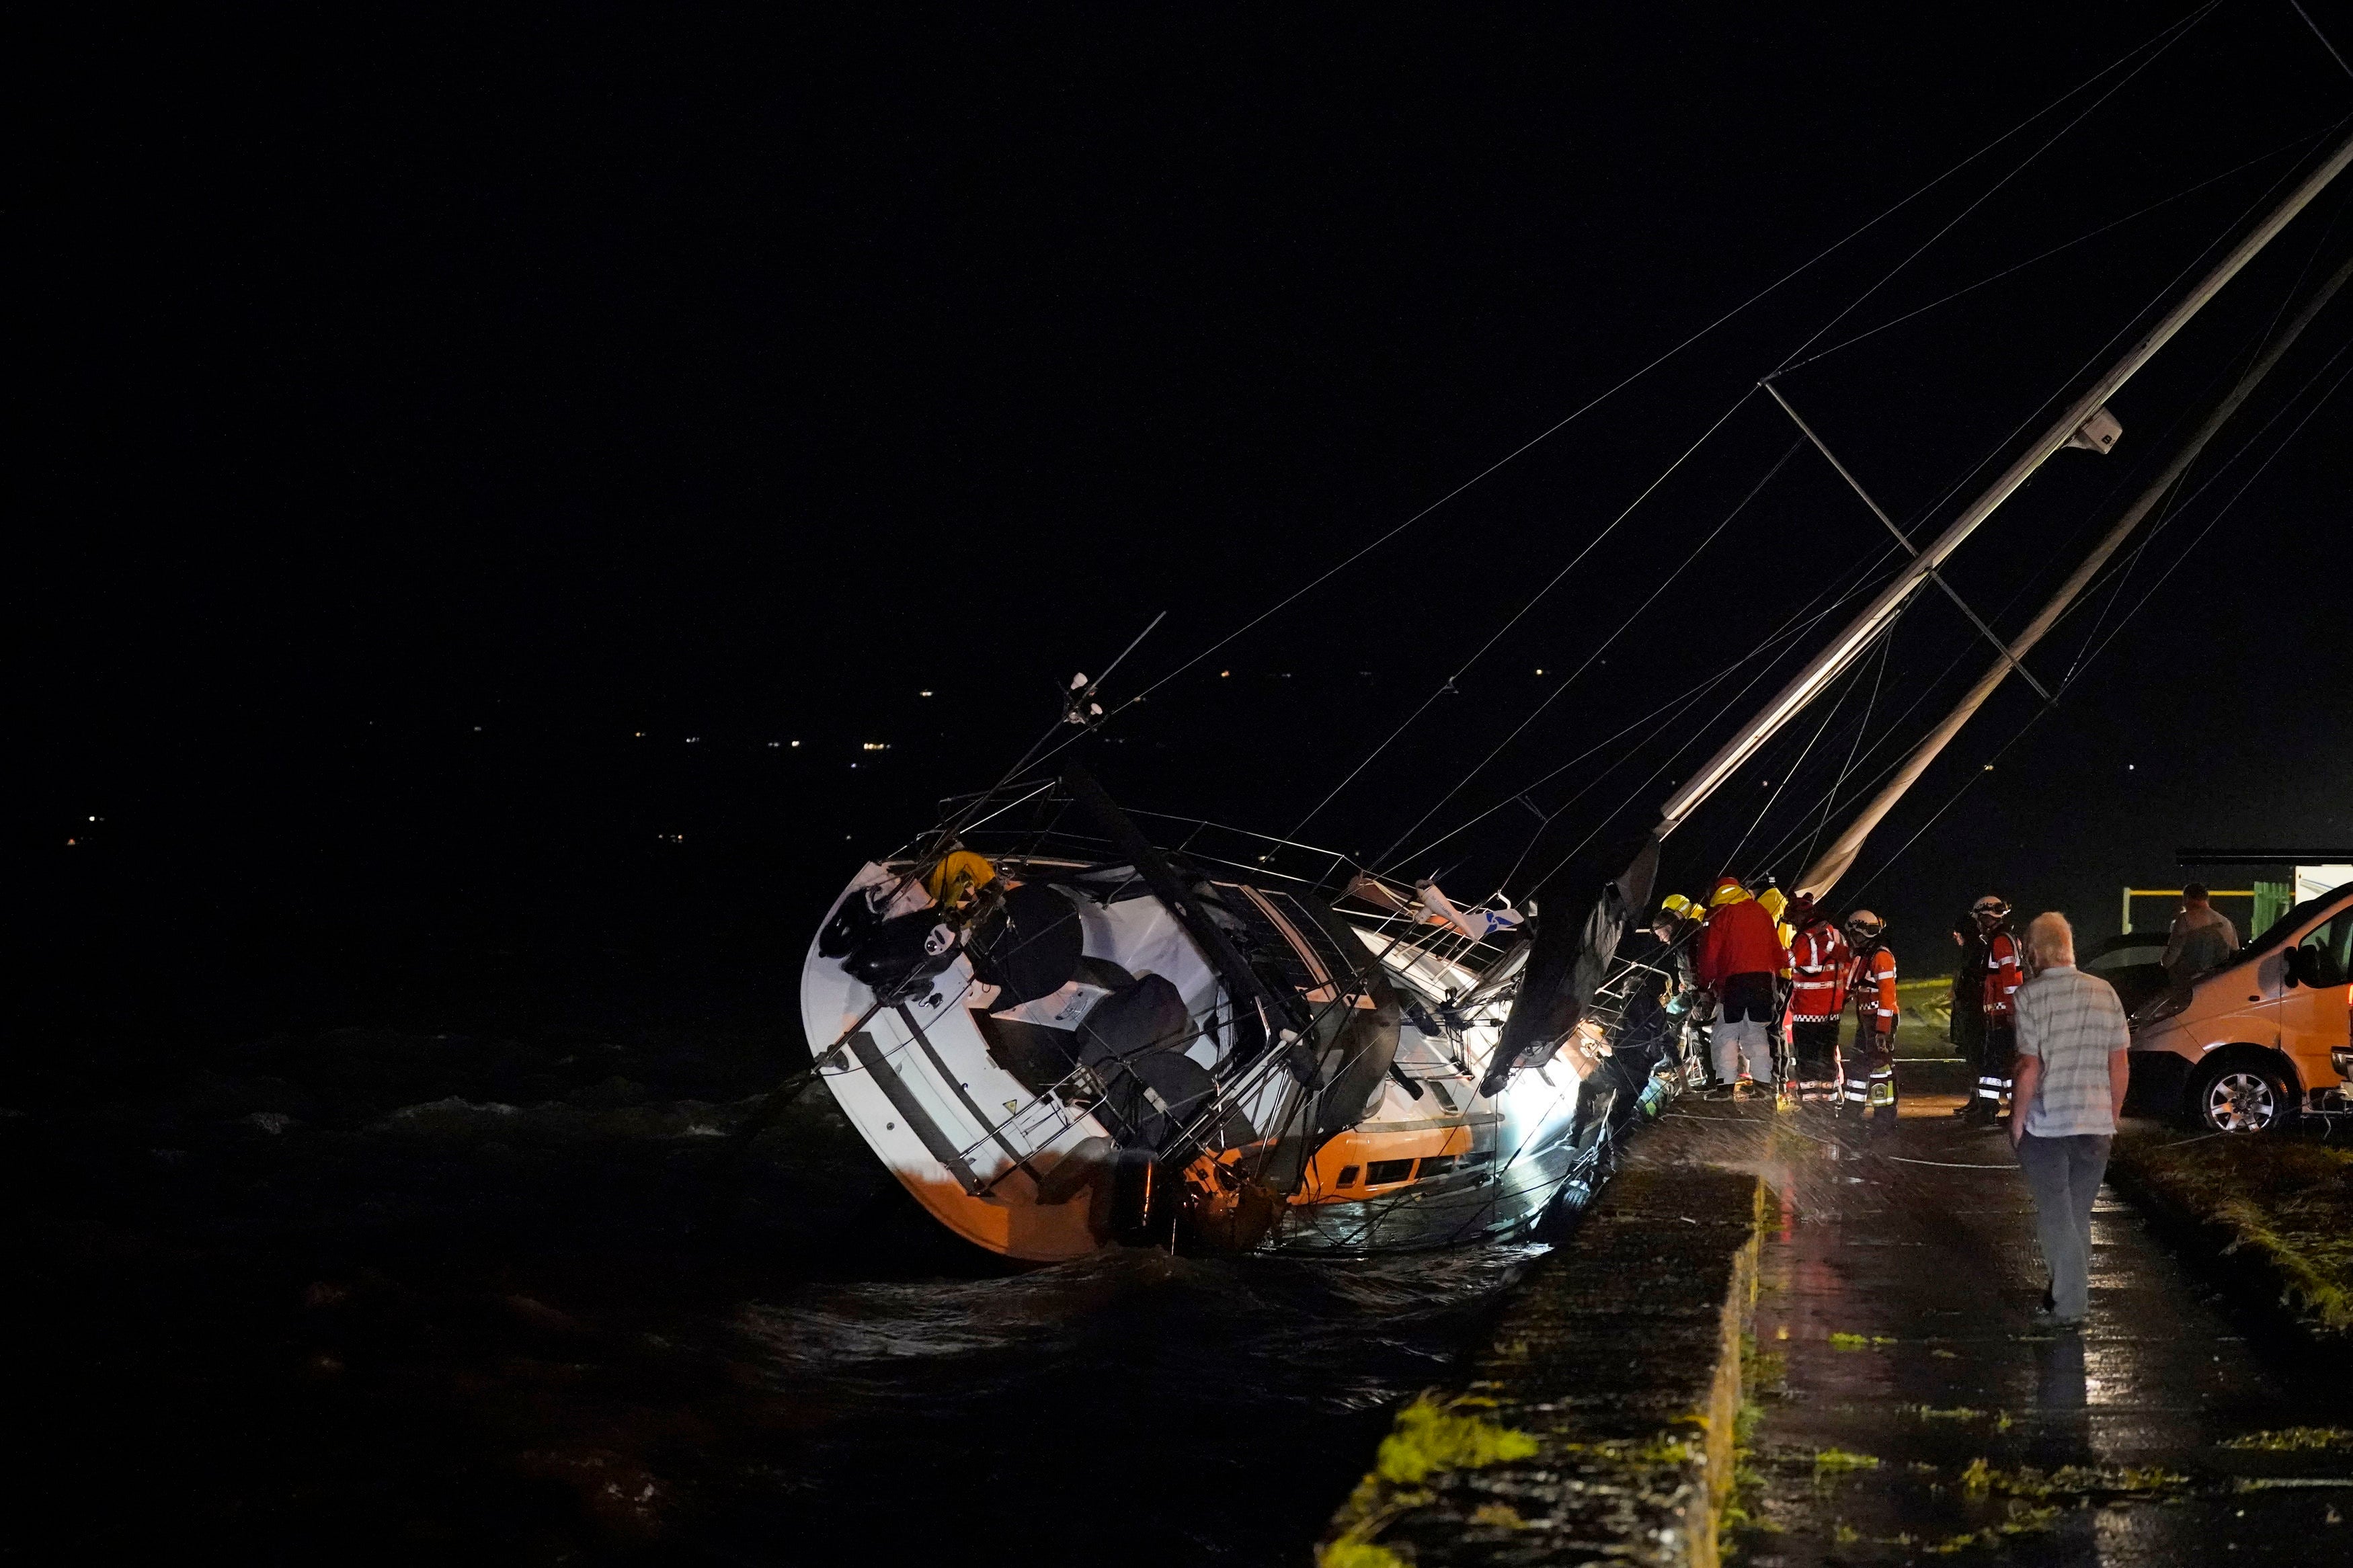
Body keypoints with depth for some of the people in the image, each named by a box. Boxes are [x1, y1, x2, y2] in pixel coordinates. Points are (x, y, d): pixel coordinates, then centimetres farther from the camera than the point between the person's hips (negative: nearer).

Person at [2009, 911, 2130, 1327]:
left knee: (2055, 1214, 4)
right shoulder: (2104, 992, 2)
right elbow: (2120, 1066, 5)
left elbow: (2030, 1067, -14)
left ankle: (2069, 1305, 1)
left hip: (2046, 1122, -4)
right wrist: (2112, 1116, 16)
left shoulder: (2031, 995, -11)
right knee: (2079, 1214, 16)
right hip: (2096, 1122, 4)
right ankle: (2074, 1294, 24)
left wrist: (2017, 1118, -3)